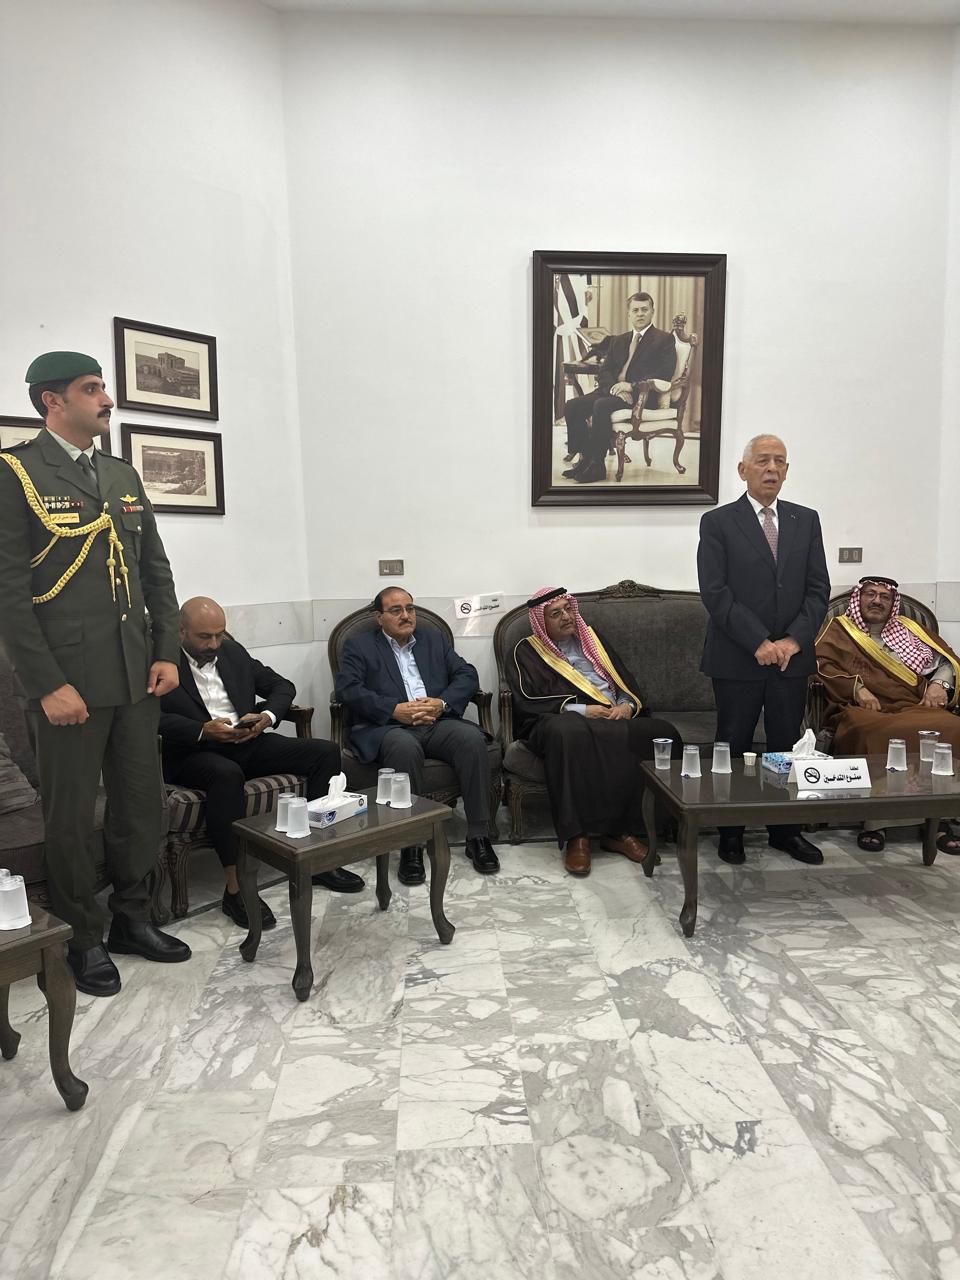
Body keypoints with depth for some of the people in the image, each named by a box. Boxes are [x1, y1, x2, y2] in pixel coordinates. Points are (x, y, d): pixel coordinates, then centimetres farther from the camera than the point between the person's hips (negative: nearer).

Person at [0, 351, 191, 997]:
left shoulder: (124, 476, 13)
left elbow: (157, 571, 14)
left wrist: (167, 653, 5)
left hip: (137, 676, 6)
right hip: (69, 678, -6)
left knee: (143, 802, 13)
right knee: (72, 816, 7)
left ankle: (133, 919, 31)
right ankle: (84, 940, 25)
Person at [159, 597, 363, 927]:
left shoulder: (234, 653, 14)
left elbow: (282, 686, 17)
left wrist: (267, 716, -3)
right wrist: (202, 731, -28)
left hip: (248, 742, 6)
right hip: (193, 752, -6)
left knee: (326, 752, -9)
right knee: (227, 774, -41)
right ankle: (235, 888, -31)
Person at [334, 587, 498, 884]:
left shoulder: (434, 639, 23)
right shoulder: (359, 645, 13)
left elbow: (467, 675, 13)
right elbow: (347, 689, -3)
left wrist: (442, 702, -8)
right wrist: (395, 709, -16)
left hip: (437, 723, 3)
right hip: (387, 726, -3)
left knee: (472, 738, -28)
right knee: (405, 747, -37)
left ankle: (478, 836, -19)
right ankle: (410, 845, -27)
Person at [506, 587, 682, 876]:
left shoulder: (592, 638, 24)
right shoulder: (527, 651, 10)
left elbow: (627, 681, 23)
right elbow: (526, 703, -3)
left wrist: (628, 705, -1)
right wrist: (579, 709, -12)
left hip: (615, 719, 5)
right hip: (564, 720, -4)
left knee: (663, 733, -25)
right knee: (568, 733, -42)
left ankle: (622, 830, -20)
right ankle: (576, 836, -33)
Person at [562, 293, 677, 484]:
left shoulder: (664, 339, 4)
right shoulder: (618, 340, 22)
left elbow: (664, 374, -10)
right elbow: (603, 372, 13)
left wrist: (631, 386, -19)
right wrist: (615, 387, -10)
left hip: (641, 395, -6)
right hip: (613, 390, 7)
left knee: (601, 405, -34)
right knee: (572, 406, -15)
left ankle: (597, 466, -27)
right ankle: (585, 457, -10)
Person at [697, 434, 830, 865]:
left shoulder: (806, 520, 11)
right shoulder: (718, 522, -1)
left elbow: (818, 588, 6)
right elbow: (715, 592, -10)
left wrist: (794, 639, -8)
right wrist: (759, 642, -16)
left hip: (792, 655, 4)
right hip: (737, 659, -3)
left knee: (788, 746, 11)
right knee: (733, 747, 5)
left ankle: (785, 830, 24)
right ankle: (730, 833, 18)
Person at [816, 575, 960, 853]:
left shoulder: (909, 629, 28)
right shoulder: (838, 629, 18)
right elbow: (821, 663, 1)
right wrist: (857, 687, -12)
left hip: (915, 708, 3)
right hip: (863, 710, -3)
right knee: (875, 737, -39)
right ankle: (874, 820, -30)